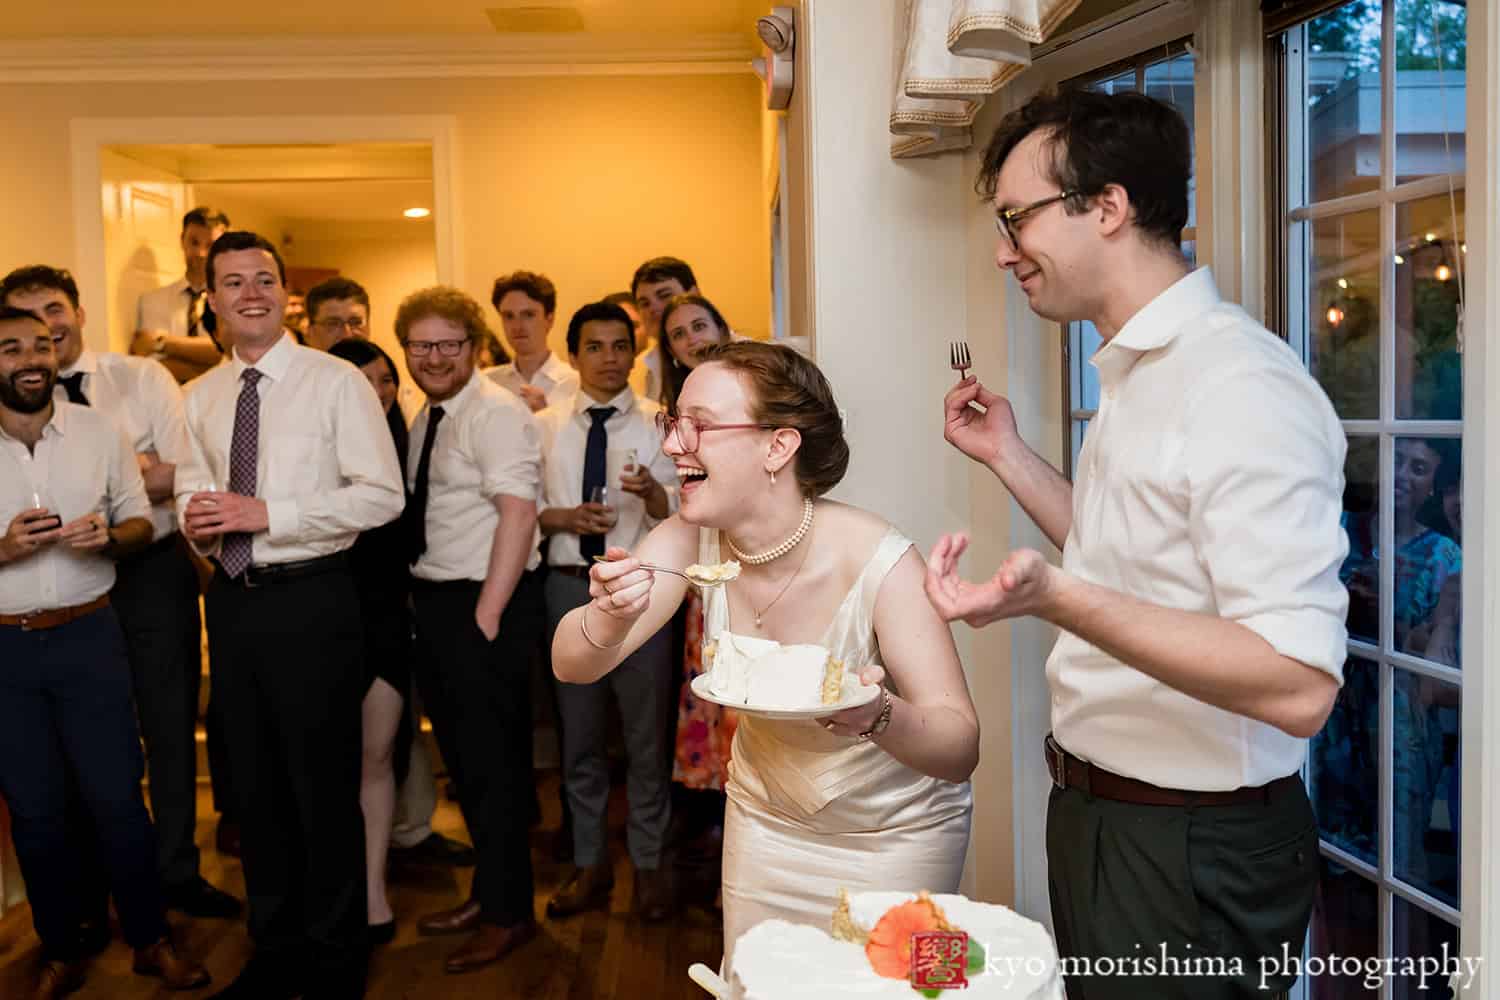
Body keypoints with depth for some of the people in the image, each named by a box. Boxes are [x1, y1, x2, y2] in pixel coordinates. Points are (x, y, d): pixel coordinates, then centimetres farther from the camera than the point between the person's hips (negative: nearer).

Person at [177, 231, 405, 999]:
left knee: (324, 786, 3)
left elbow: (382, 496, -13)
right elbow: (192, 485, 20)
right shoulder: (201, 397, 10)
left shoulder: (337, 381, -7)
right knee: (256, 786, 17)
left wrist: (268, 513, -19)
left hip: (310, 599, -6)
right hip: (232, 599, 6)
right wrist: (196, 514, -5)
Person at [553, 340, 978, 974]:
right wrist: (610, 618, -38)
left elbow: (961, 748, -29)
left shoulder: (879, 563, -30)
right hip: (765, 819, 4)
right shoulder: (692, 539, -16)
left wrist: (877, 716, -50)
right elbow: (572, 666, -15)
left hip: (894, 837, -4)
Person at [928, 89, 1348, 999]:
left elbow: (1299, 686, -30)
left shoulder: (1241, 384, -23)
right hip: (1100, 813, 9)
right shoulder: (1138, 375, 7)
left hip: (1193, 851, -9)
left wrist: (1054, 600, -40)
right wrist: (1007, 453, 10)